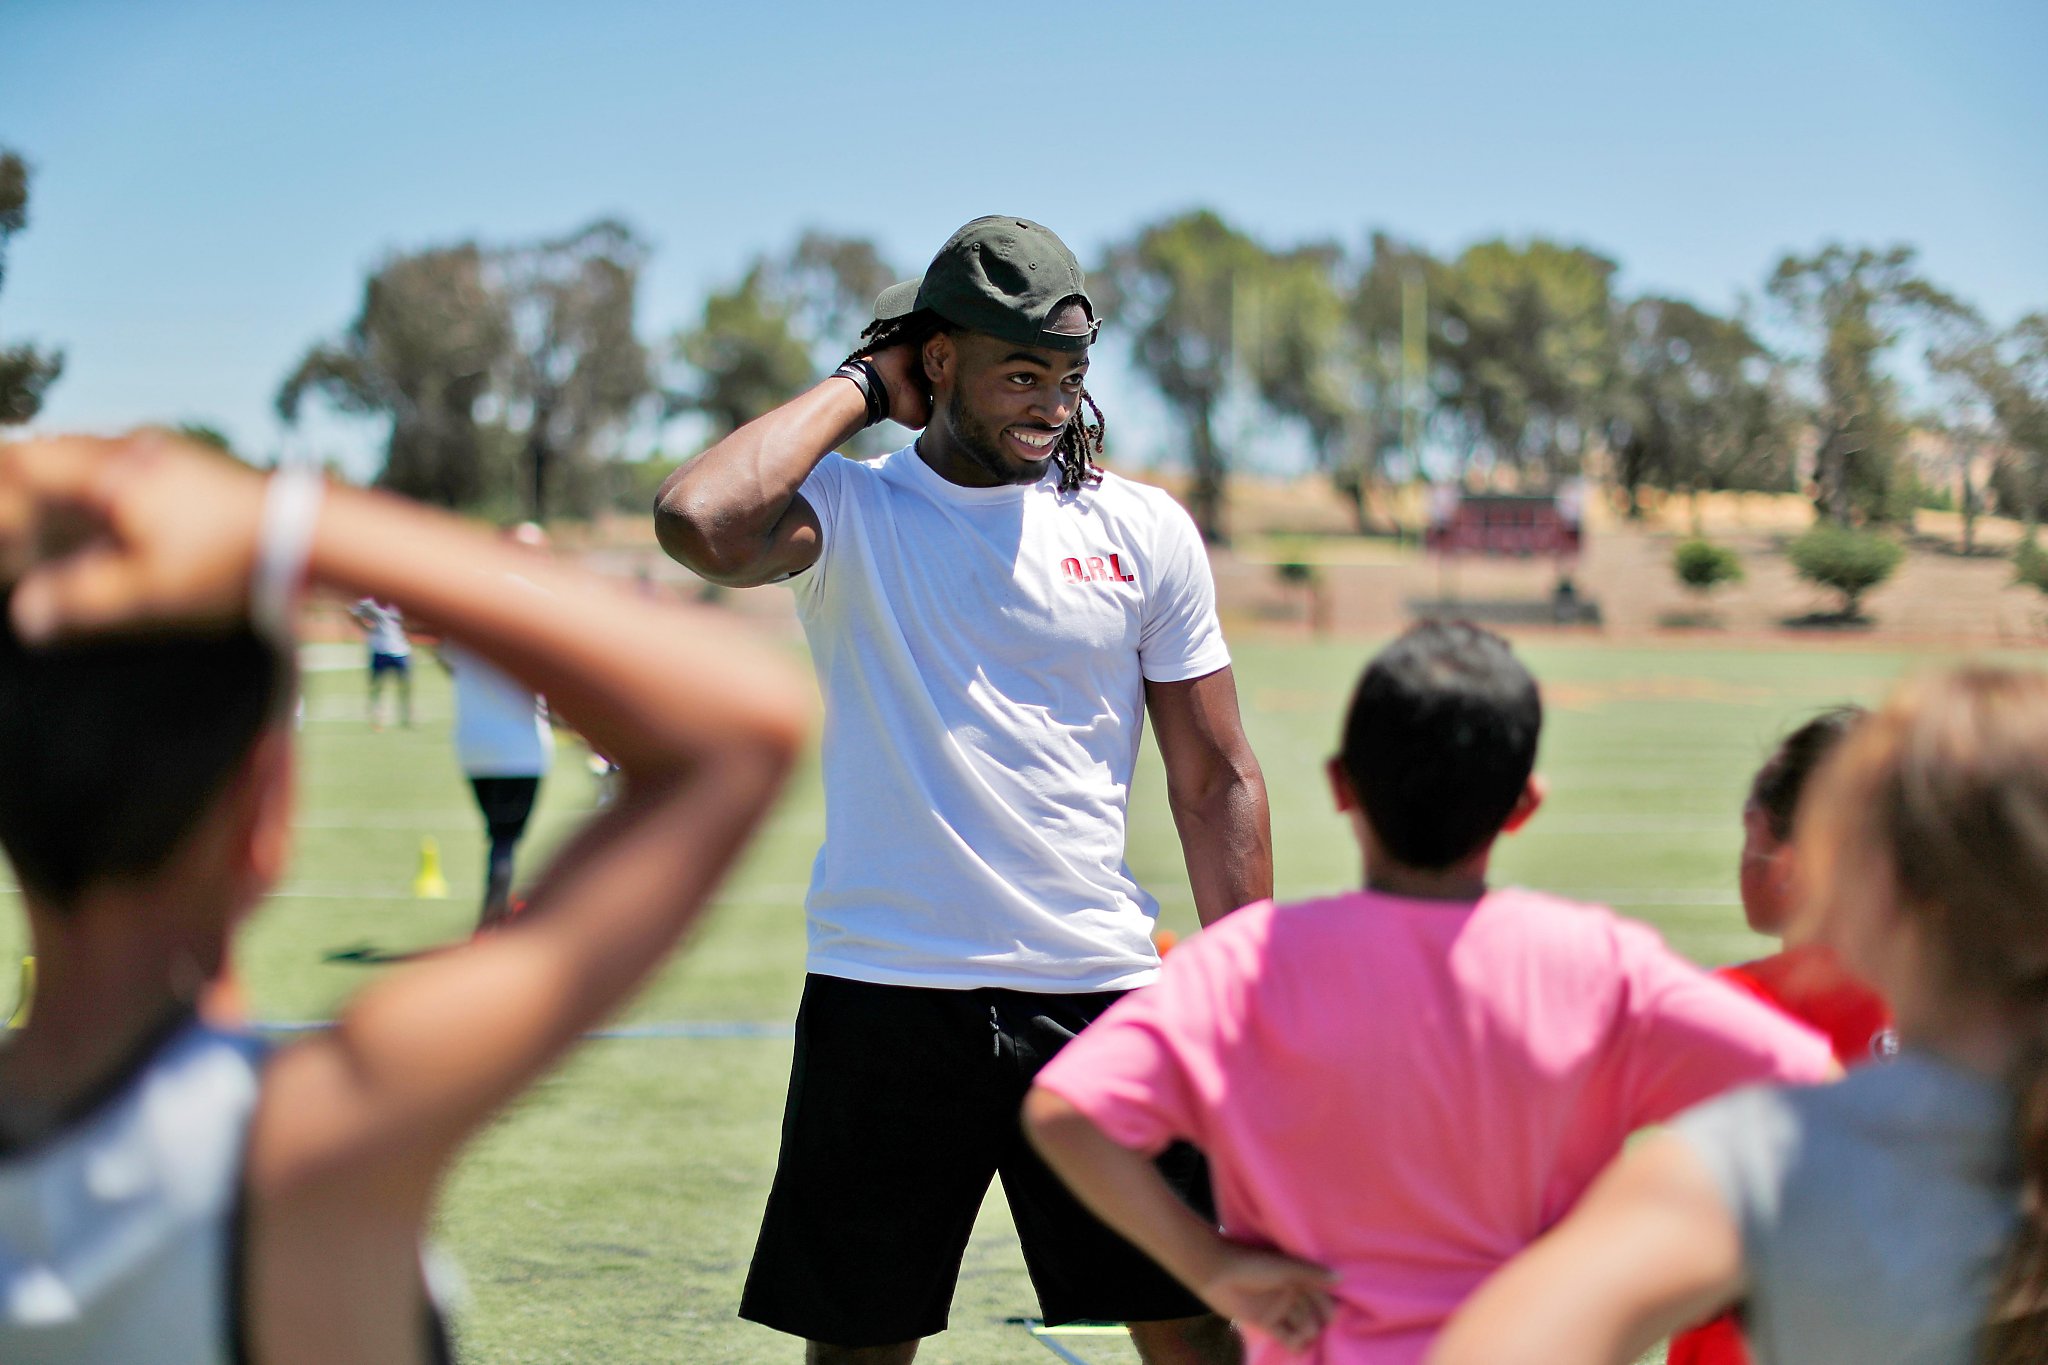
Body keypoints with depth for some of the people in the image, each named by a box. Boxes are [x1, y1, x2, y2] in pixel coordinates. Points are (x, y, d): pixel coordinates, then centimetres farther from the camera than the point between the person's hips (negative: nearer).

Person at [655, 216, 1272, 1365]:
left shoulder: (1144, 530, 6)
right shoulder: (847, 510, 0)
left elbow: (1217, 782, 9)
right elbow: (699, 523, -23)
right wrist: (858, 388, -8)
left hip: (1101, 991, 2)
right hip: (884, 996, -1)